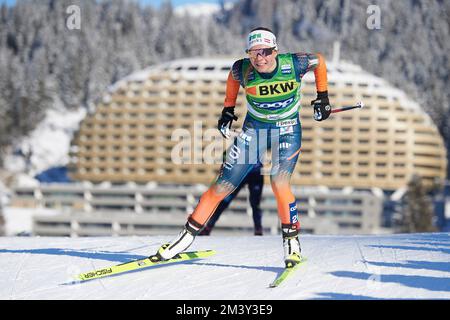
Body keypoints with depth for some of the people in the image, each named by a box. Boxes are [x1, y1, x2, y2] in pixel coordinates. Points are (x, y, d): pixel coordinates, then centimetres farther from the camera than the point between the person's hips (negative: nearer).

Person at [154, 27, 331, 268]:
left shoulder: (293, 64, -23)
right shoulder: (243, 69, -19)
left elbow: (319, 60, -1)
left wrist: (322, 97, 1)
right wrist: (228, 110, 10)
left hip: (287, 129, -2)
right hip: (254, 128, 2)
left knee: (279, 181, -24)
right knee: (223, 186, 0)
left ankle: (291, 239, -6)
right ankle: (188, 234, 14)